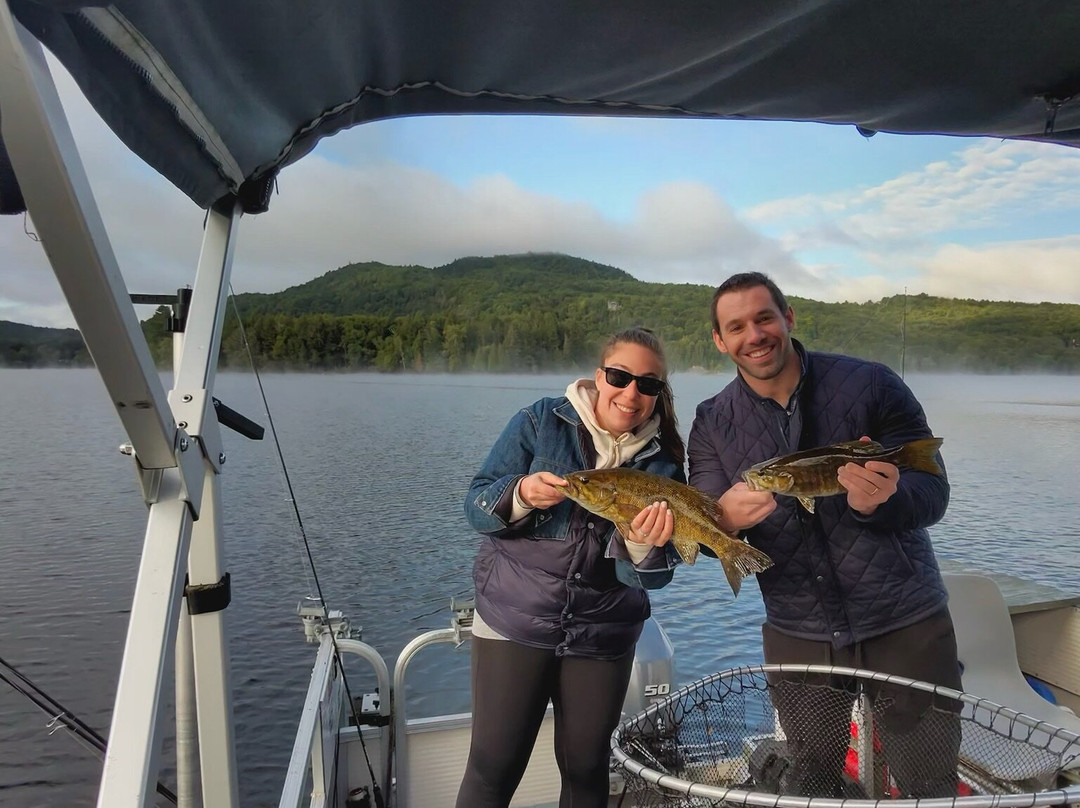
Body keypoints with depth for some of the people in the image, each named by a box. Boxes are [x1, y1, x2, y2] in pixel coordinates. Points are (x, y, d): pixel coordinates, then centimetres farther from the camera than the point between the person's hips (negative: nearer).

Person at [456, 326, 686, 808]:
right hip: (515, 619, -2)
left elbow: (653, 575, -5)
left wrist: (642, 545, -27)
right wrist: (522, 494, -27)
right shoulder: (540, 421, -6)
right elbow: (476, 506, -7)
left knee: (586, 767, 15)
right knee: (494, 766, 1)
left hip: (604, 634, 2)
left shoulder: (662, 461, -1)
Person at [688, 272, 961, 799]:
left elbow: (933, 493, -9)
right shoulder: (712, 424, -2)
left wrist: (881, 501, -32)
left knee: (930, 785, 11)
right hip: (797, 634, 2)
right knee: (812, 783, 17)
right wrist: (725, 519, -29)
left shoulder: (869, 385, -9)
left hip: (906, 623, -1)